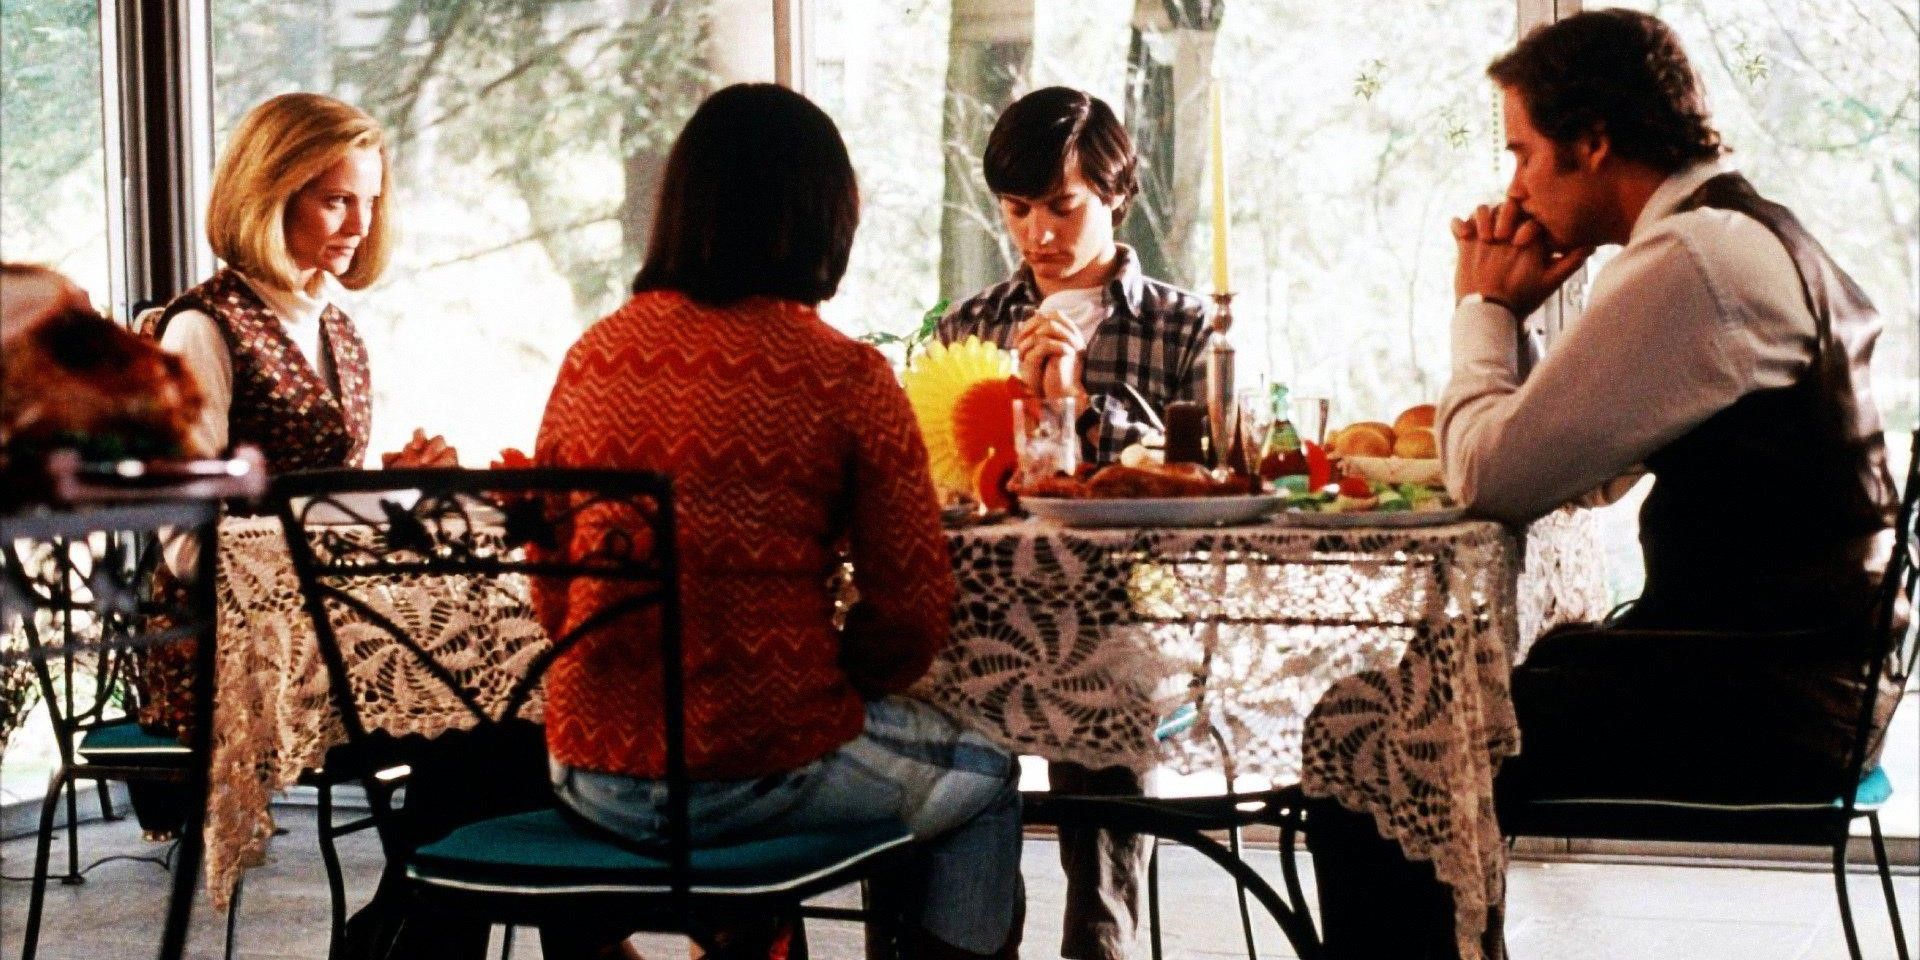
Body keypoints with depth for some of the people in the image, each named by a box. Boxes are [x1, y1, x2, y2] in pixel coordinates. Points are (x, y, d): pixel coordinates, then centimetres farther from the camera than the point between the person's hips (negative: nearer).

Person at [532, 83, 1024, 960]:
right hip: (764, 775, -5)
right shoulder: (842, 376, -10)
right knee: (983, 777, 25)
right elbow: (914, 614, -7)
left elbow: (549, 594, 10)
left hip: (591, 777, 5)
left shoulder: (590, 360, 2)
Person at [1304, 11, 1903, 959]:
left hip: (1753, 700, -11)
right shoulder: (1754, 237, 16)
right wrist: (1504, 307, 8)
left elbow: (1492, 476, -17)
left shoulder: (1696, 260, -17)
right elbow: (1591, 471, 19)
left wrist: (1486, 307, -1)